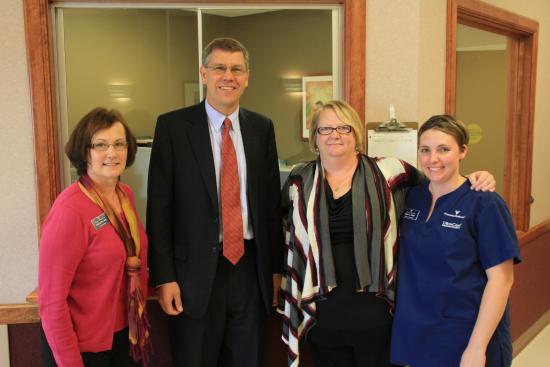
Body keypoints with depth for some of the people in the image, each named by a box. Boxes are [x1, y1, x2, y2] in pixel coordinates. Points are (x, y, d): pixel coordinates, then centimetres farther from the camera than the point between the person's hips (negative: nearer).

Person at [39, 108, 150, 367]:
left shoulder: (125, 194, -1)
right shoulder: (70, 210, -23)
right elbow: (51, 300, -20)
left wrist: (140, 319, 13)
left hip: (127, 333, 7)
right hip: (84, 345, -7)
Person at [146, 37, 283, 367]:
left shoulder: (262, 128, 5)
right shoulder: (172, 126, -5)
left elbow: (272, 201, 8)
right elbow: (159, 207, -6)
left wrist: (276, 266, 9)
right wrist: (164, 277, -8)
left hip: (251, 267, 3)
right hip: (197, 270, -3)